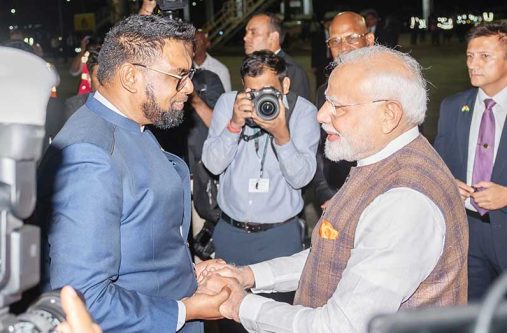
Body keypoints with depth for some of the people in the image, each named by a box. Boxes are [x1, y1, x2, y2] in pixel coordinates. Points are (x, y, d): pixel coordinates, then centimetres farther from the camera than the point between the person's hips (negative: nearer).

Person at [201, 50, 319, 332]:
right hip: (230, 232, 2)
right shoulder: (228, 103, -5)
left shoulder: (304, 112, -9)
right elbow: (213, 164, -9)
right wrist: (234, 124, -24)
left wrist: (281, 134, -30)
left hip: (280, 235, -2)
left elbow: (301, 177, -15)